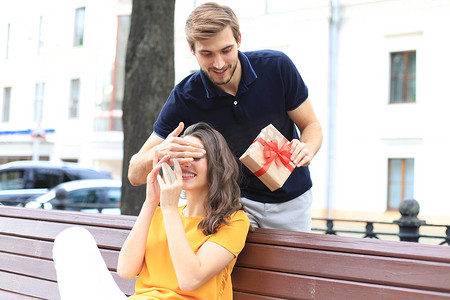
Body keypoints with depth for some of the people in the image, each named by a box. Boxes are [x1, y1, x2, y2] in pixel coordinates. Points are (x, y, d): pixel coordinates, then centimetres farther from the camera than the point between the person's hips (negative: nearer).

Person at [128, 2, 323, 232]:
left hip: (291, 200, 1)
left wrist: (306, 150, -31)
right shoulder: (184, 97, -20)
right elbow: (135, 175, -20)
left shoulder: (277, 67, -20)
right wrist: (159, 153, -44)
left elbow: (311, 125, -6)